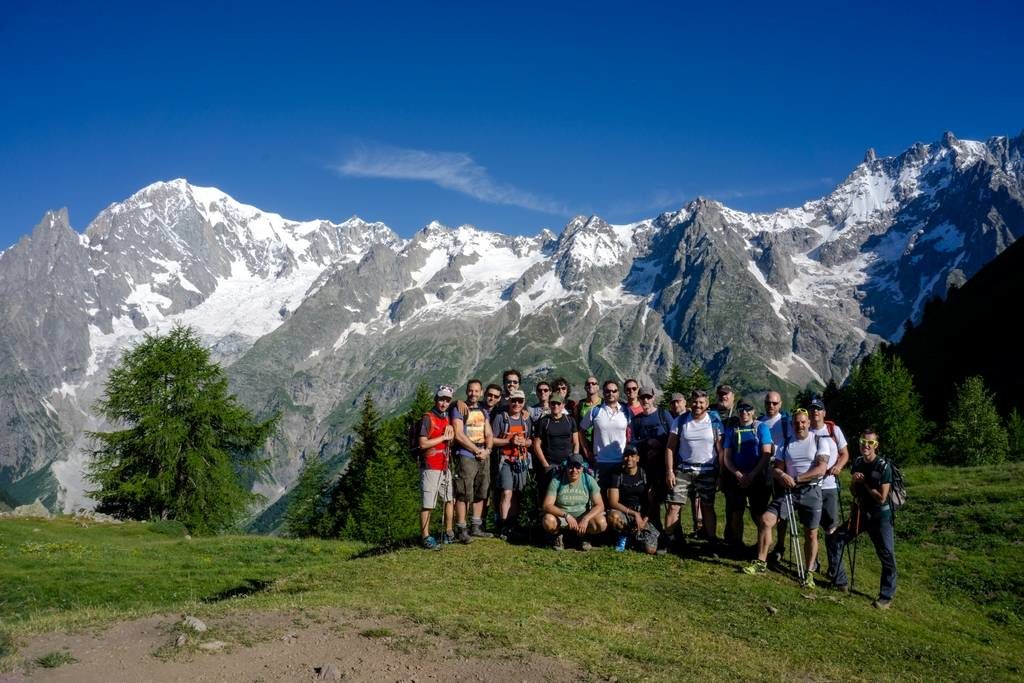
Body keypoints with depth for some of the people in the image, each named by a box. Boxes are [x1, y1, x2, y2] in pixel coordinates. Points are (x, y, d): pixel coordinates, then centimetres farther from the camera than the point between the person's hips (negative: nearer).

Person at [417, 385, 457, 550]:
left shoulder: (447, 418, 15)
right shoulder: (428, 418, -10)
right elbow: (423, 444, -18)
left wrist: (451, 434, 4)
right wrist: (443, 437, -13)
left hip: (445, 467, 9)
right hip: (430, 467, -9)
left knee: (449, 499, 15)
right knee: (428, 504, -6)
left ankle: (449, 534, 26)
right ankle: (426, 538, -1)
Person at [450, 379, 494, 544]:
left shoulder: (483, 411, 17)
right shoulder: (459, 409, -3)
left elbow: (489, 434, 16)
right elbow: (459, 435, -11)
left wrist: (487, 450, -3)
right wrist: (477, 450, -10)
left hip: (484, 456, 7)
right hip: (466, 456, -7)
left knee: (480, 493, 10)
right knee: (463, 495, -9)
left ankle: (476, 527, 18)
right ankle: (461, 530, -6)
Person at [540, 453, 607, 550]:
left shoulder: (589, 480, -8)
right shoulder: (557, 481, -12)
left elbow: (599, 505, -11)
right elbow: (546, 505, -20)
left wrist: (586, 519, -28)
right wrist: (566, 515, -34)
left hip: (583, 517, 1)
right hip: (561, 518, -1)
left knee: (601, 523, -28)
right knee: (548, 520, -34)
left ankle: (583, 537, 5)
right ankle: (557, 536, 2)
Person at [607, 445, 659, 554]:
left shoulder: (645, 474, 2)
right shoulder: (618, 476, -2)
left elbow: (652, 501, 1)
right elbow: (613, 503, -10)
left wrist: (644, 520, -11)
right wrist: (634, 514, -18)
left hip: (643, 516, 1)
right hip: (624, 513, -1)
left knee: (651, 549, -20)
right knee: (612, 516, -38)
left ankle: (636, 535, 16)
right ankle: (623, 535, -2)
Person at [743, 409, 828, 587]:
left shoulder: (818, 441, -1)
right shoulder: (786, 443, 10)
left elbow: (822, 468, -12)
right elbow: (776, 468, 7)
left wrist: (796, 479, -15)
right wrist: (782, 475, -17)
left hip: (811, 491, -3)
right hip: (788, 491, 3)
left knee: (811, 534, 3)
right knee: (765, 520, -12)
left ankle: (809, 573, 18)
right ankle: (761, 562, -1)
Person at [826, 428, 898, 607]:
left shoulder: (883, 466, -17)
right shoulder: (857, 462, 2)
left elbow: (882, 498, -19)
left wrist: (864, 483, -12)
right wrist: (854, 481, -9)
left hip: (880, 516, -6)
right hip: (860, 512, 6)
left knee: (887, 555, -9)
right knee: (835, 540, 3)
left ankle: (886, 596, 6)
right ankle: (840, 582, 15)